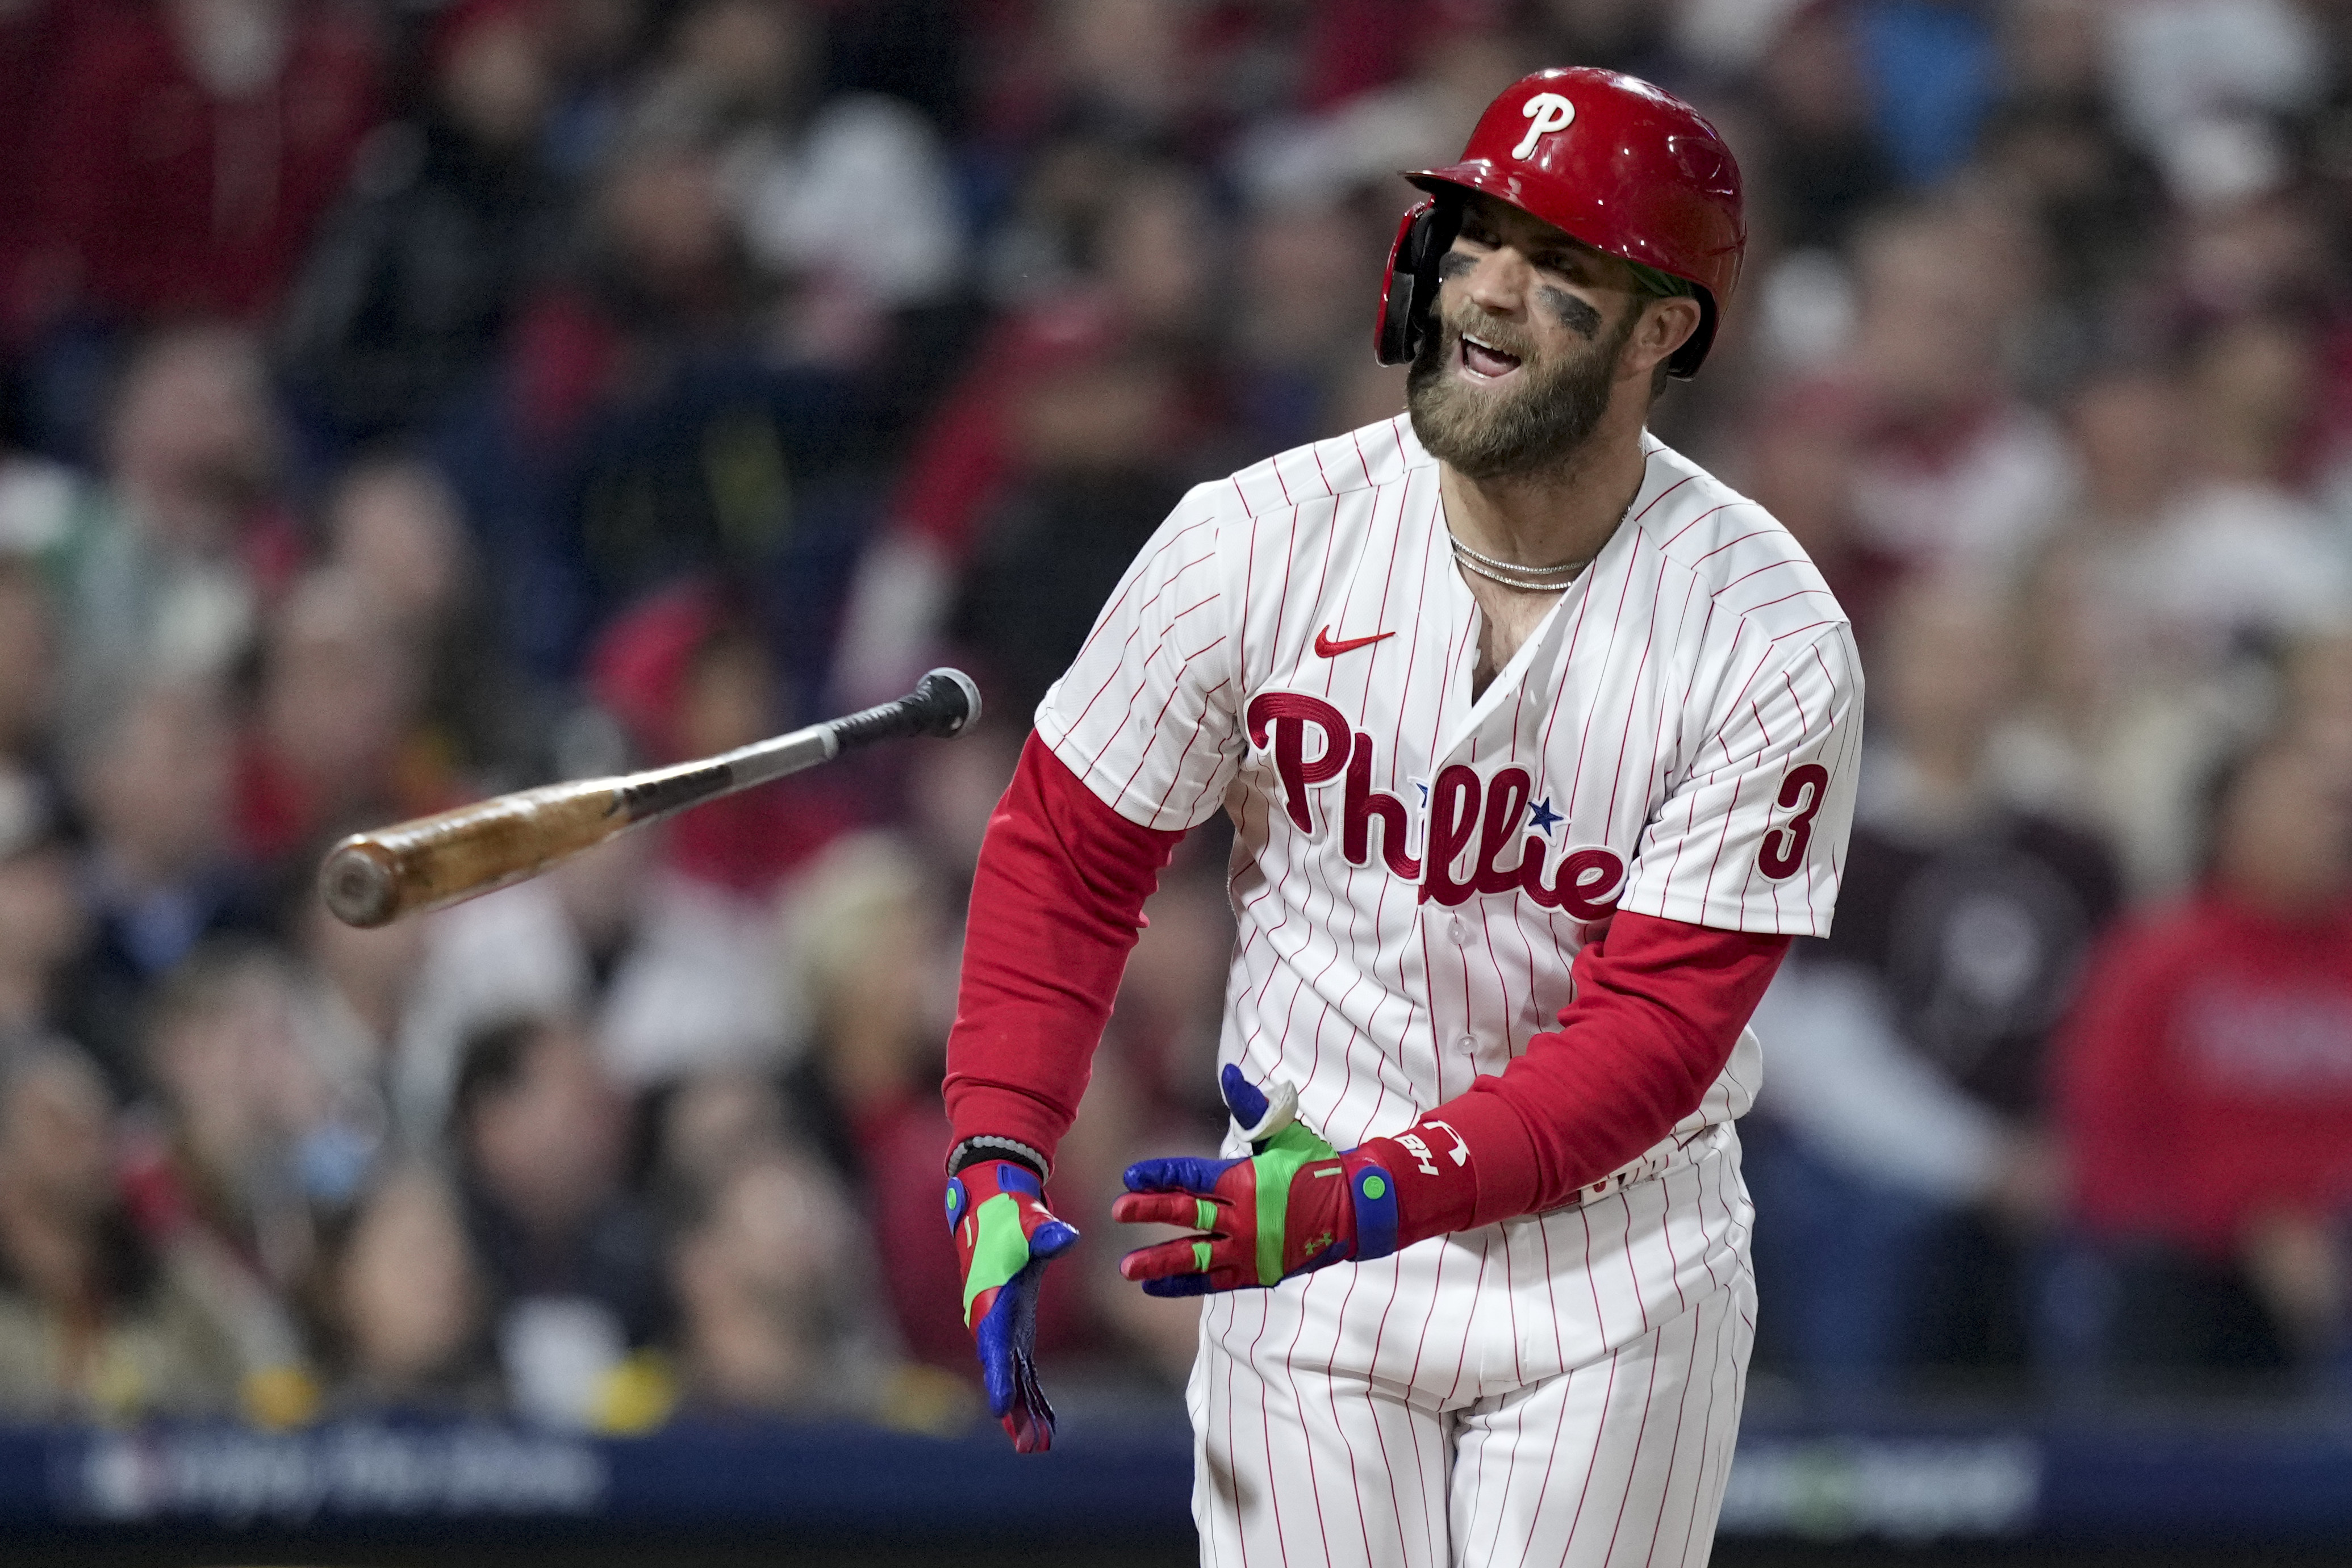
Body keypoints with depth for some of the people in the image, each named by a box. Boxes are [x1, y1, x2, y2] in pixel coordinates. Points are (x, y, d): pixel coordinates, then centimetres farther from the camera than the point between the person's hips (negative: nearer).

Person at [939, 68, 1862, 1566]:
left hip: (1612, 1270, -1)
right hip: (1294, 1235, 1)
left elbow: (1654, 1026, -18)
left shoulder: (1774, 644, -15)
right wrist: (999, 1163, -13)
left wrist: (1364, 1197, -30)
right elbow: (1068, 852, -1)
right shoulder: (1259, 542, -10)